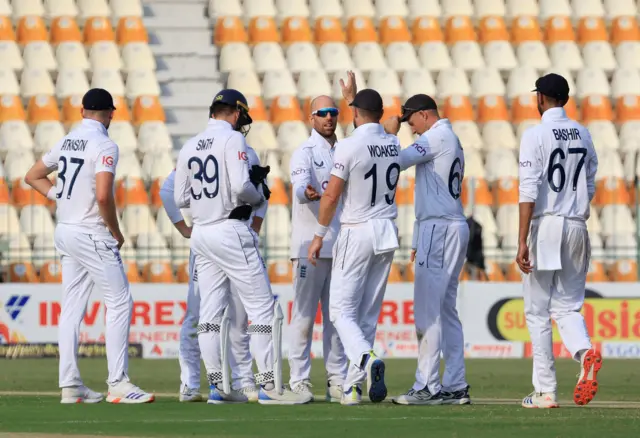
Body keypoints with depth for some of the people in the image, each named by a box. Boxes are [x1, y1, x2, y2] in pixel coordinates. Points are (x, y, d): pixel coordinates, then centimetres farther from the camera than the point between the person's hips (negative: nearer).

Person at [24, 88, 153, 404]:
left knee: (72, 308, 9)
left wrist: (62, 198, 13)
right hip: (92, 234, -8)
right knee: (119, 302, -6)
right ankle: (118, 384, -13)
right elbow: (103, 196, -24)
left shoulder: (66, 142, 11)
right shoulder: (104, 145, -14)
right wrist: (116, 233, -11)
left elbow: (33, 176, 21)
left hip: (65, 232, 8)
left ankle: (70, 386, 9)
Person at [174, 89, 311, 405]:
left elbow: (180, 198, 12)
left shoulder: (190, 147, 11)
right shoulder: (232, 139, -9)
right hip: (230, 231, -7)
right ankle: (269, 385, -10)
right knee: (261, 306, -5)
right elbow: (241, 187, -20)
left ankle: (217, 386, 8)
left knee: (211, 311, 9)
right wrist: (260, 195, 0)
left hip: (201, 234, 7)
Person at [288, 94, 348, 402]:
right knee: (304, 315, -5)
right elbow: (300, 184, -25)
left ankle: (337, 381, 11)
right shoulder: (304, 153, -5)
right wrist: (307, 193, -50)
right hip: (309, 246, -6)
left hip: (339, 246, 6)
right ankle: (299, 382, -3)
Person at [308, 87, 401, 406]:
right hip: (388, 232, 6)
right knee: (368, 314, 10)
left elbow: (332, 194, -14)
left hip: (356, 234, -6)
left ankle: (367, 358, -28)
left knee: (342, 310, -1)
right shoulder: (394, 145, 4)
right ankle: (353, 386, 11)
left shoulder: (349, 146, -13)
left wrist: (319, 236, -3)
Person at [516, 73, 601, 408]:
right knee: (567, 306, 11)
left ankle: (546, 391, 2)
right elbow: (590, 188, 15)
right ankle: (585, 352, -20)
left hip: (545, 225, -5)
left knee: (537, 312, 3)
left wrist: (522, 241, -18)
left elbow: (529, 191, -15)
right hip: (577, 227, 5)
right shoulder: (583, 135, 10)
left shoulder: (535, 135, -9)